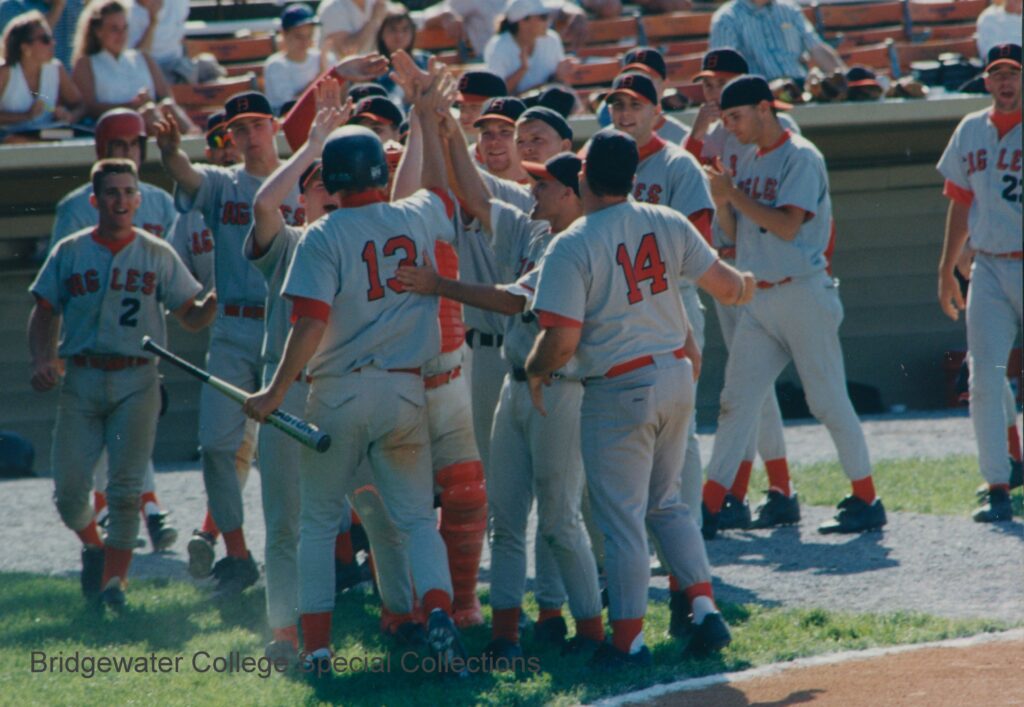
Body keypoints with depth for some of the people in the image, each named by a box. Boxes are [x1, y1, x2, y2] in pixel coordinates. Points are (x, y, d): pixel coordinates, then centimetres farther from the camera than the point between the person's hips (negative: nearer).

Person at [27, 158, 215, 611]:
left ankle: (114, 579, -2)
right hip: (80, 381, 1)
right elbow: (44, 313, 12)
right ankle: (92, 545, 26)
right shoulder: (70, 253, 8)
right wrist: (42, 360, -5)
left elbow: (191, 318, 6)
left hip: (136, 382, -1)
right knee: (69, 489, -3)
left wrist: (218, 297, -16)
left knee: (126, 488, -9)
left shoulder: (157, 255, 7)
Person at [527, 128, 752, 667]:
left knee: (621, 517, 3)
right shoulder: (668, 224, -1)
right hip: (675, 378, 6)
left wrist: (535, 369, 2)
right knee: (666, 503, 21)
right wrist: (746, 285, 30)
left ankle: (628, 641, 9)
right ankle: (705, 608, 12)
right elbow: (725, 287, 5)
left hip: (619, 391, -6)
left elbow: (562, 341, -19)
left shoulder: (571, 246, -16)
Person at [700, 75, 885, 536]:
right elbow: (733, 233, 16)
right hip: (758, 299, 7)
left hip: (802, 294, -7)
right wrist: (721, 200, -3)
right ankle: (709, 509, 3)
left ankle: (867, 502, 5)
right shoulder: (747, 163, 15)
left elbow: (787, 225, -18)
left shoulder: (800, 157, -9)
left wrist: (735, 194, -14)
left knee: (828, 401, -3)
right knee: (736, 402, 3)